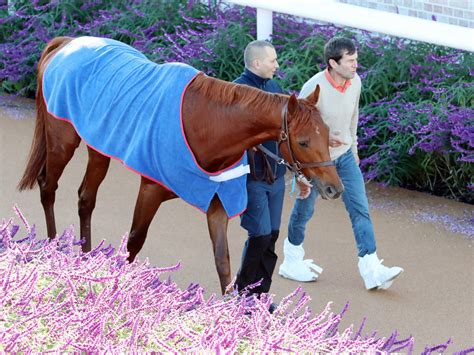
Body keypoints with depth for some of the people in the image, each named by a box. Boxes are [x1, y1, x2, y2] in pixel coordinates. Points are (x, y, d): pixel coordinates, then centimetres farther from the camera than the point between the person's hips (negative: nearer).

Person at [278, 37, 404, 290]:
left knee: (360, 208, -4)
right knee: (304, 210, 12)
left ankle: (371, 269, -6)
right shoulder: (314, 89, -28)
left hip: (344, 156, 5)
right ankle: (292, 261, 34)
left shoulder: (355, 82, -9)